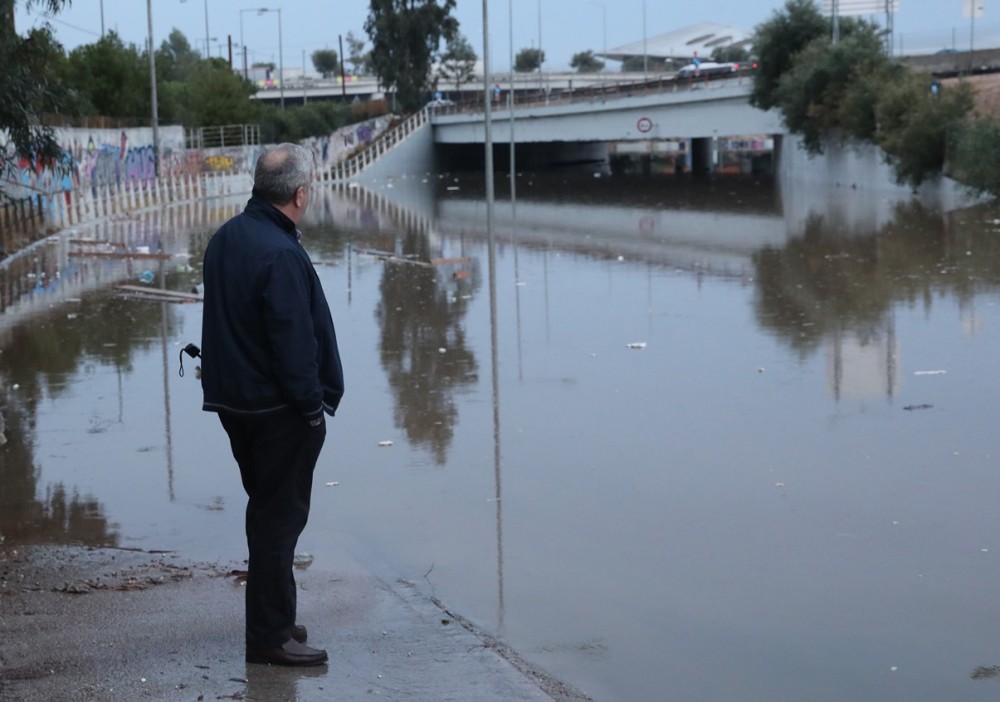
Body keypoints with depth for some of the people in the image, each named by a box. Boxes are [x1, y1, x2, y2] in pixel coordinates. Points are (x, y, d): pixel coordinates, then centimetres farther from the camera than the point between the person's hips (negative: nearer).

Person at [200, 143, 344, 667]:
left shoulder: (225, 239, 7)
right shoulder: (280, 254, -23)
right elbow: (294, 339, -23)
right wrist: (313, 405, -13)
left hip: (232, 401, 10)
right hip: (279, 408, -9)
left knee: (265, 508, 20)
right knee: (281, 517, -2)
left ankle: (273, 618, 30)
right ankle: (270, 635, 3)